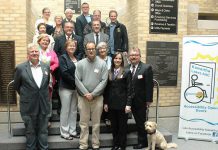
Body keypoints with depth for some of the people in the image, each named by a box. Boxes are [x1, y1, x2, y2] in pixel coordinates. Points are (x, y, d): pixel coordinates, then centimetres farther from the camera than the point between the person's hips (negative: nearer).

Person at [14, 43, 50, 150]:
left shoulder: (46, 66, 3)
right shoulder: (20, 68, -7)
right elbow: (16, 86, 5)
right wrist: (25, 96, 8)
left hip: (43, 105, 3)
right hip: (28, 106, -2)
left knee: (43, 131, 13)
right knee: (30, 132, 12)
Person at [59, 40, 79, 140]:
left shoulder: (77, 58, 12)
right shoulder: (63, 58, -5)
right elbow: (64, 73, -16)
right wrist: (75, 81, -16)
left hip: (76, 87, 6)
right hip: (66, 88, -6)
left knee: (74, 110, 11)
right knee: (65, 110, 1)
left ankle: (72, 131, 22)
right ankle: (64, 132, 12)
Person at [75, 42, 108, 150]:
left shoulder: (102, 63, -1)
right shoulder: (80, 63, 0)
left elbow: (104, 81, -7)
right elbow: (77, 80, -4)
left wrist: (93, 94, -13)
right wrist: (86, 93, -13)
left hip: (98, 97, 0)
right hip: (83, 97, 0)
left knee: (96, 122, 9)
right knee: (83, 122, 7)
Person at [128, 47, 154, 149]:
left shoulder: (146, 68, -9)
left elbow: (149, 85, -12)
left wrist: (148, 100, -15)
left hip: (141, 101, -4)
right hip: (131, 101, 4)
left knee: (141, 122, 9)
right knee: (138, 122, 14)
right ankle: (141, 141, 28)